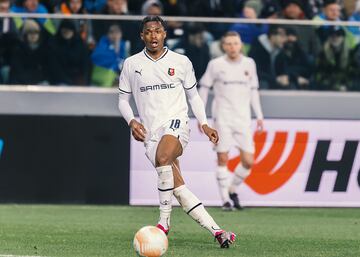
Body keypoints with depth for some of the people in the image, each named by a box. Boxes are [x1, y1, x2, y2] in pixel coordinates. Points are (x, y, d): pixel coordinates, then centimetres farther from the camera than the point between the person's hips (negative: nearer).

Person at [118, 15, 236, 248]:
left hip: (176, 123, -2)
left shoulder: (181, 62, 9)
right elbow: (123, 99, 17)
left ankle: (164, 220, -23)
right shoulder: (131, 64, 10)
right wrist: (132, 121, -1)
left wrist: (204, 124, 8)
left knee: (162, 158, -35)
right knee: (178, 188, -11)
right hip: (150, 132, 2)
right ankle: (216, 230, -9)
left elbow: (193, 95, 18)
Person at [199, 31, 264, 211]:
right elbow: (204, 88, 6)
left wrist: (259, 116, 13)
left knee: (248, 161, -3)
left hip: (243, 119, 3)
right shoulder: (216, 64, 0)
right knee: (223, 159, -6)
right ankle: (225, 199, 3)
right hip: (222, 118, -3)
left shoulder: (249, 63, 9)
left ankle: (232, 189, 21)